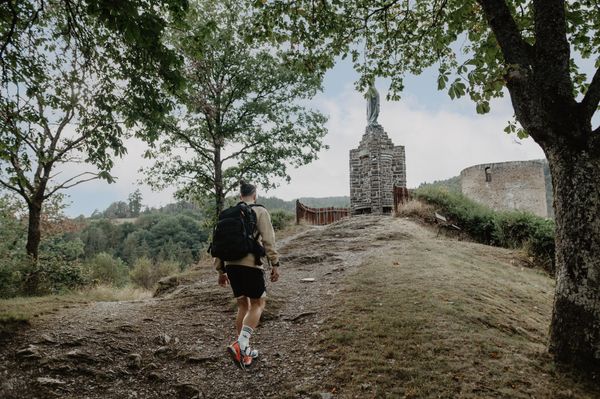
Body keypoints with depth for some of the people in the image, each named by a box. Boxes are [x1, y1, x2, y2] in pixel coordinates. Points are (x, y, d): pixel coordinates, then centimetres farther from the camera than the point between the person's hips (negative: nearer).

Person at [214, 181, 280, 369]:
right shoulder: (260, 212, 1)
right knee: (258, 304, 7)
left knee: (243, 306, 17)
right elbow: (268, 240, -9)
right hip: (251, 264, -5)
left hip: (231, 265, 6)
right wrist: (275, 264, -6)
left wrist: (220, 270, 21)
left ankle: (245, 351, 21)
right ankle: (240, 344, -10)